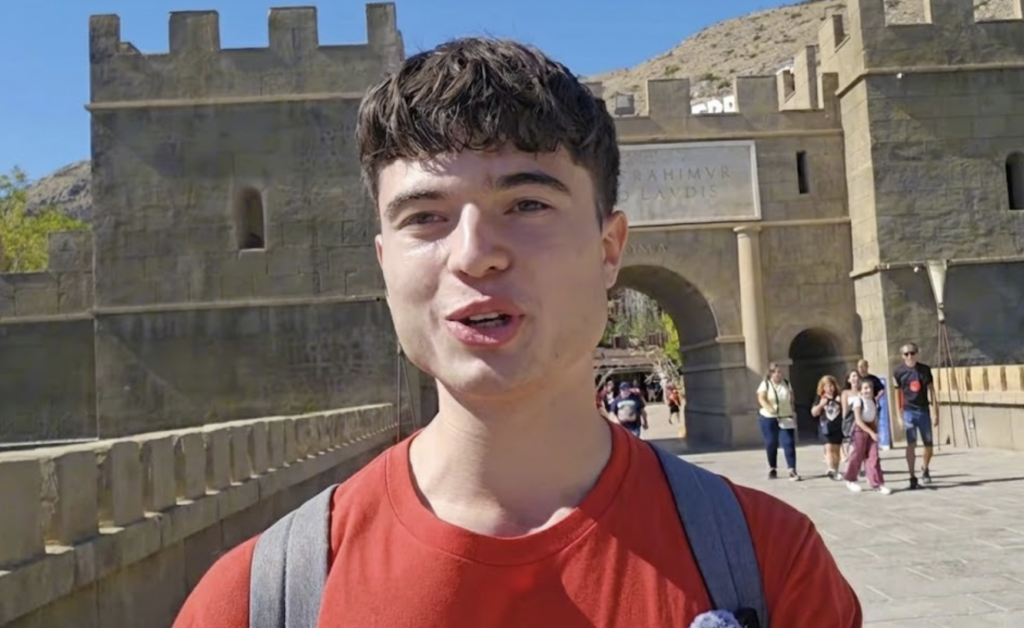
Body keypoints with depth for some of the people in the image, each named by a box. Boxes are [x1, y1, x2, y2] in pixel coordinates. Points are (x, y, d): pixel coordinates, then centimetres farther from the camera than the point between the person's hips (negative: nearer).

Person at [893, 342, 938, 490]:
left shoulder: (925, 369, 2)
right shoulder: (899, 371, -2)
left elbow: (931, 390, 6)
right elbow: (897, 394, 2)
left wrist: (935, 411, 3)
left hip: (924, 411, 2)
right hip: (909, 412, -2)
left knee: (928, 445, 7)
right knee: (911, 444, -7)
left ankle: (925, 469, 34)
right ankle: (913, 478, 0)